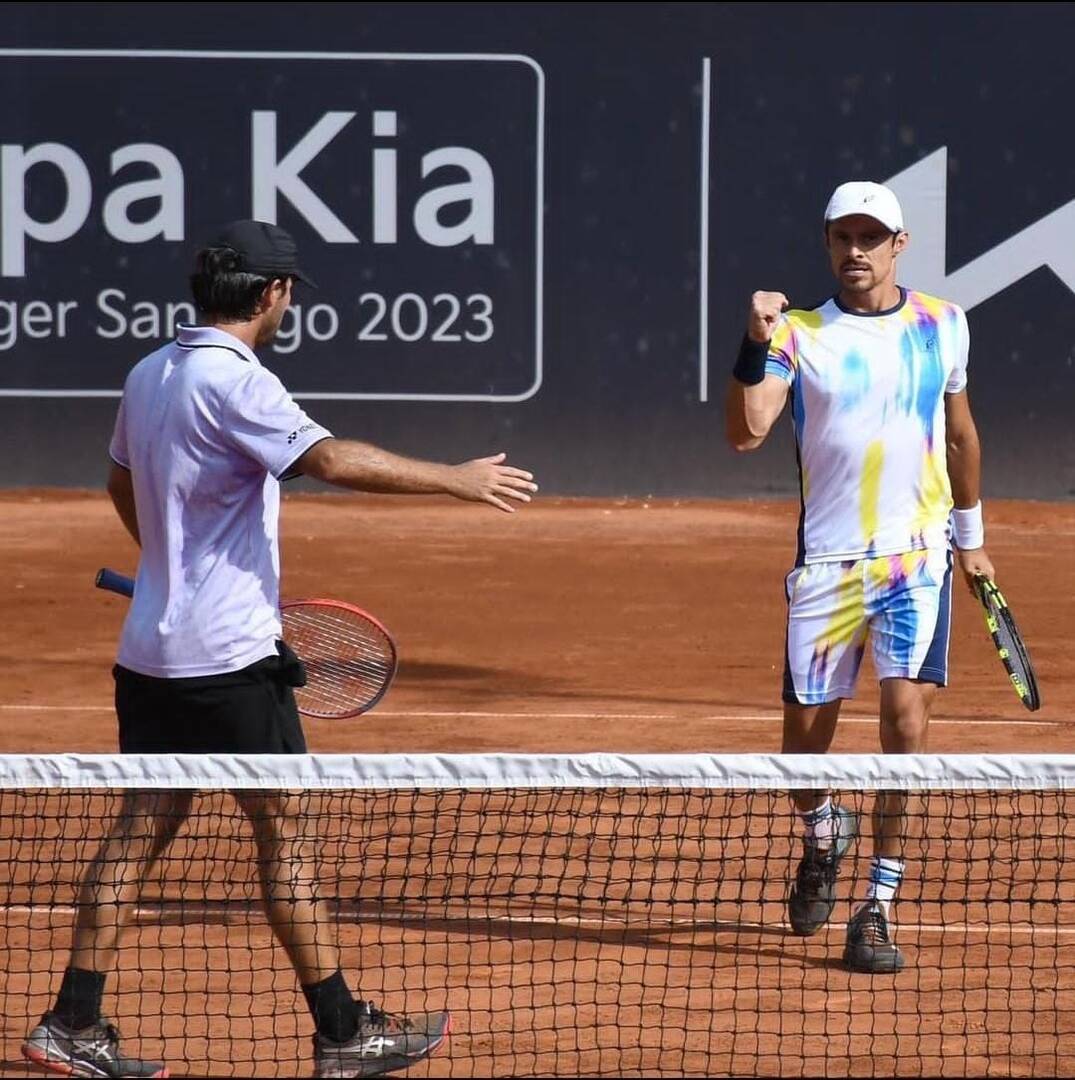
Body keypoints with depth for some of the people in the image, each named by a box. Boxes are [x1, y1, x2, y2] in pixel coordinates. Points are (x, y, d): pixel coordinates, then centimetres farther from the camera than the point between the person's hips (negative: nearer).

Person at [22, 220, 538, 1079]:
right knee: (288, 837, -1)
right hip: (230, 656, -8)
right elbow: (330, 460, -30)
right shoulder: (234, 381, -17)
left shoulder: (148, 376, 11)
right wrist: (457, 479, -26)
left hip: (151, 647, 8)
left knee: (141, 829, 10)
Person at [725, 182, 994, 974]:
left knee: (907, 715, -13)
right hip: (828, 559, 0)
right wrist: (755, 345, -25)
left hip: (917, 557, 0)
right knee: (806, 730, 4)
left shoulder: (943, 327, 7)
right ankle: (823, 835, 39)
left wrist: (972, 537, 24)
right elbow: (747, 432, -13)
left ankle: (878, 908, -7)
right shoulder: (800, 335, 0)